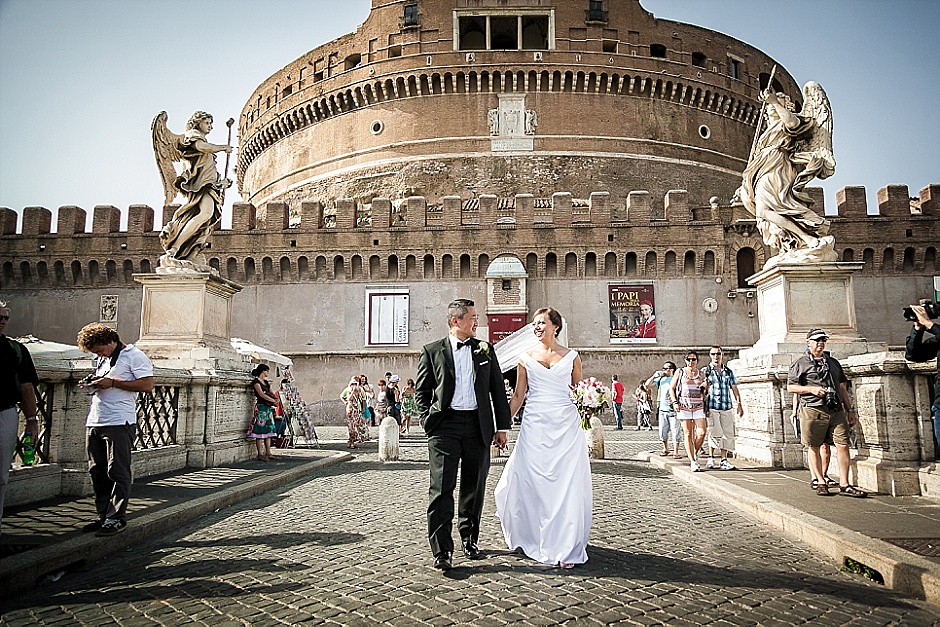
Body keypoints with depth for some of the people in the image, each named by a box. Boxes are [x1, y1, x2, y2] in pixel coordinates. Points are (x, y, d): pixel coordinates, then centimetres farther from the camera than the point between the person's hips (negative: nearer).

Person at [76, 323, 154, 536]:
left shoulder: (134, 356, -4)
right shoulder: (101, 360, 22)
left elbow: (148, 385, -13)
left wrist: (112, 383, -14)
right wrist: (92, 384, 8)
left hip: (119, 423, -8)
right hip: (94, 422, 8)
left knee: (118, 473, -3)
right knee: (97, 472, 10)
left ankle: (116, 518, 3)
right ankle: (103, 515, 20)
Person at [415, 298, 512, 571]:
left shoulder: (485, 350, 11)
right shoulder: (432, 351, 4)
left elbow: (498, 390, 11)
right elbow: (421, 391, 7)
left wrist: (502, 427, 7)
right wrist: (429, 422, -4)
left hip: (478, 426, 3)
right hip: (445, 426, -3)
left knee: (474, 487, 12)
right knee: (442, 489, -7)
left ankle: (469, 539, 29)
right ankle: (442, 550, -3)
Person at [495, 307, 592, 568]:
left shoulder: (572, 357, 7)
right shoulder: (525, 358, 8)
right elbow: (518, 395, 10)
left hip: (566, 426, -1)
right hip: (536, 426, 1)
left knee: (566, 485, -1)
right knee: (530, 483, 2)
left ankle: (564, 546, 10)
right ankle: (530, 537, 24)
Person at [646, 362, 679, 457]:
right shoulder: (661, 379, 11)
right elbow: (647, 384, 12)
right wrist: (654, 376, 0)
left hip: (673, 410, -5)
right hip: (662, 410, 5)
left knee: (675, 431, -5)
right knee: (662, 431, 9)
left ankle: (676, 452, -2)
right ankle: (665, 449, 24)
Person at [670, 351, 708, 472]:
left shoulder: (701, 374, 12)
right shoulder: (680, 372, 7)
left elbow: (704, 393, 19)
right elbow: (672, 389, 8)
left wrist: (705, 388, -4)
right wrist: (675, 402, -5)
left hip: (698, 406, 2)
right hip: (684, 406, -2)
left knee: (702, 432, -10)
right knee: (688, 434, -2)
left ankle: (695, 454, 16)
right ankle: (693, 462, 2)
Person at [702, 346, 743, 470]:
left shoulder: (728, 372, 16)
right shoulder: (705, 371, 6)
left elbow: (734, 389, 15)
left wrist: (739, 404, 5)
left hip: (726, 407, 4)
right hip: (711, 407, -3)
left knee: (727, 434, 1)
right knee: (714, 433, -10)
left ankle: (724, 460, 7)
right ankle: (710, 458, 3)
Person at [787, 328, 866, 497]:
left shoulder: (833, 363, 21)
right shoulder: (800, 364, 5)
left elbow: (842, 388, 23)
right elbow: (790, 388, 1)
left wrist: (850, 410, 18)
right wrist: (811, 389, -12)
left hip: (837, 411, 4)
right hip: (813, 411, -4)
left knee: (843, 445, -3)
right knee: (814, 448, 1)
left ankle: (844, 485, 2)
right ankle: (821, 482, 13)